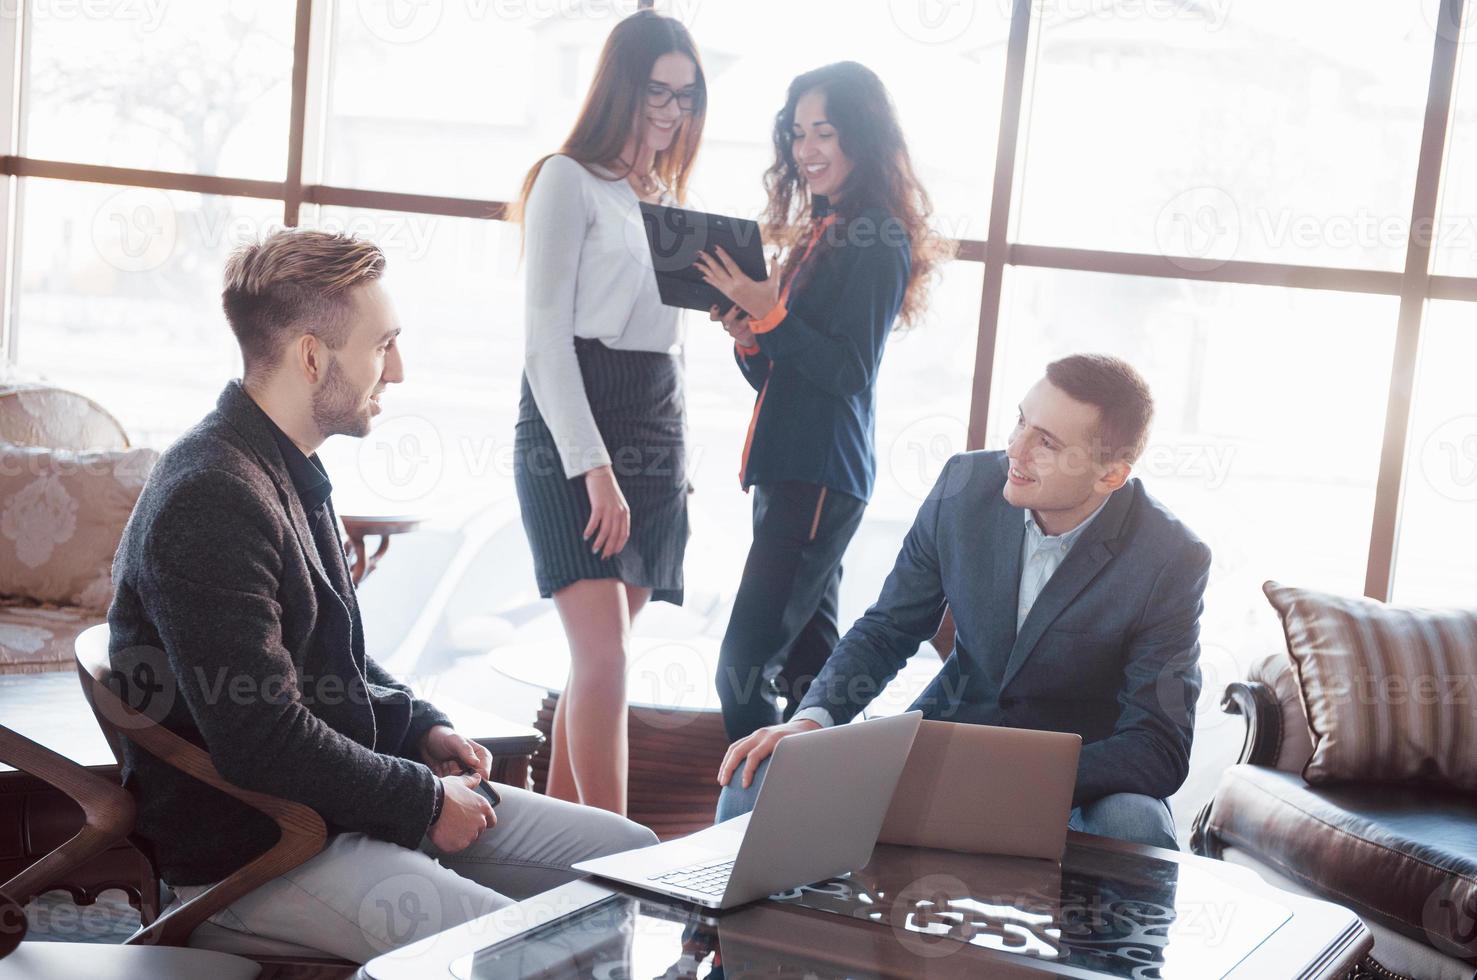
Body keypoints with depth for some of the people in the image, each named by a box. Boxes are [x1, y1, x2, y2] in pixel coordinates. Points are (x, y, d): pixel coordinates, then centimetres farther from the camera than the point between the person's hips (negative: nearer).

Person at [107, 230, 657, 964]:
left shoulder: (293, 473, 12)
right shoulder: (212, 502, -22)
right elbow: (262, 741, -26)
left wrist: (421, 728, 7)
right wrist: (426, 801, -15)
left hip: (342, 799, 10)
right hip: (251, 848, -10)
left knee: (634, 855, 4)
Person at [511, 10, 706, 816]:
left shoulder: (668, 196, 19)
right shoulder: (570, 180, -2)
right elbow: (545, 334, -10)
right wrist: (593, 467, -17)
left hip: (654, 432, 7)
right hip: (571, 430, -7)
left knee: (598, 655, 6)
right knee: (605, 656, -14)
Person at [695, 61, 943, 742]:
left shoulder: (879, 240, -9)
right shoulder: (819, 233, 17)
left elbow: (850, 371, -15)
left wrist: (767, 311, -20)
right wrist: (746, 334, -2)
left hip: (822, 475, -9)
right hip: (786, 469, 9)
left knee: (745, 665, -12)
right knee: (808, 659, 13)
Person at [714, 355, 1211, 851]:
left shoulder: (1171, 560, -18)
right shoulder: (965, 484, -8)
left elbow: (1160, 752, -19)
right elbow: (885, 630, 3)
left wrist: (1008, 785, -34)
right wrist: (811, 719, -16)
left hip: (1089, 773, -3)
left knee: (1135, 829, -38)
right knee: (761, 775, -17)